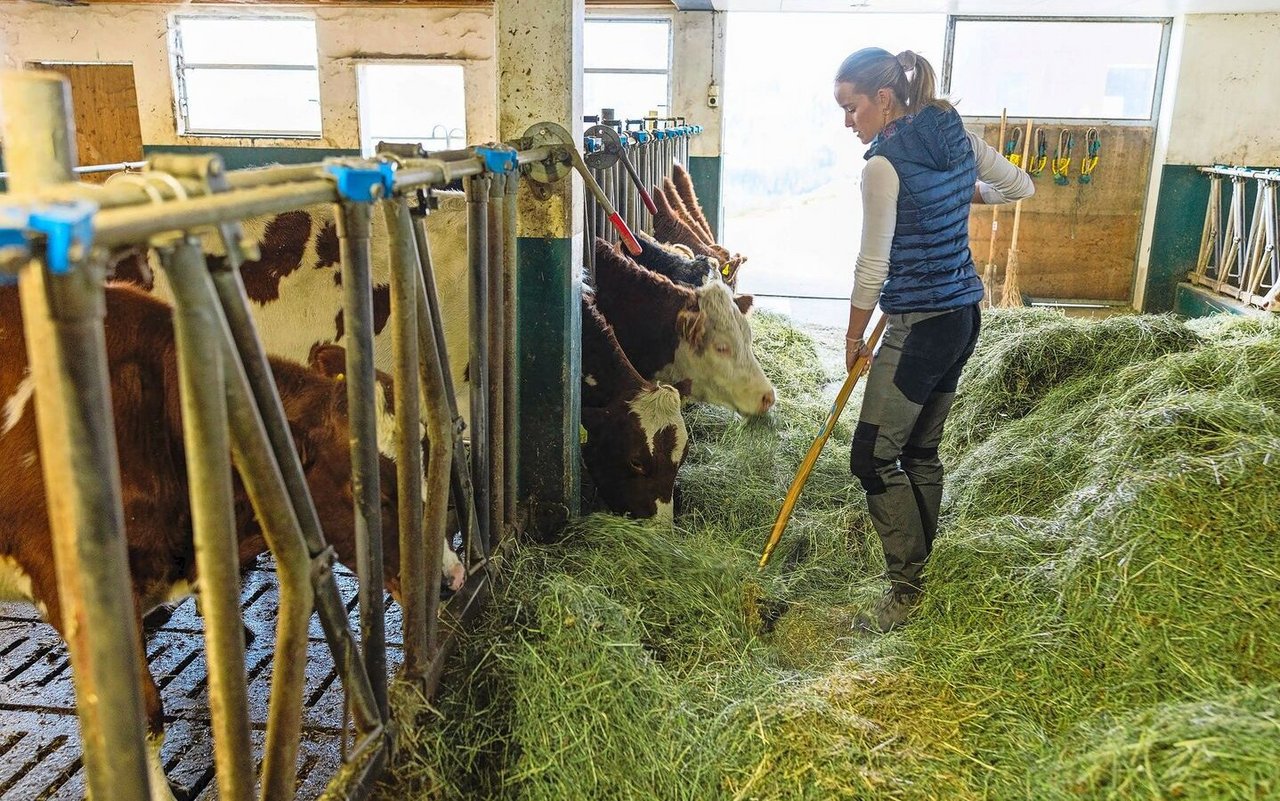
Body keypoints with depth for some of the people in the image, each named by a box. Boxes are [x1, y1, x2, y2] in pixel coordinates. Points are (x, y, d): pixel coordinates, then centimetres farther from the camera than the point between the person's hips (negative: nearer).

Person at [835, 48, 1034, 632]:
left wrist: (853, 338, 0)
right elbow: (1021, 187, 19)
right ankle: (920, 566, 28)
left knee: (872, 457, -2)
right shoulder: (958, 136, 6)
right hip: (965, 314, 9)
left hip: (920, 326, -9)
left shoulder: (884, 164, -17)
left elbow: (872, 267, -13)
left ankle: (905, 587, 7)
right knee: (920, 451, 17)